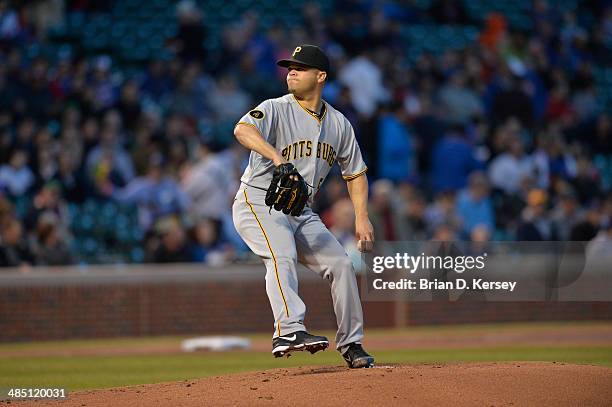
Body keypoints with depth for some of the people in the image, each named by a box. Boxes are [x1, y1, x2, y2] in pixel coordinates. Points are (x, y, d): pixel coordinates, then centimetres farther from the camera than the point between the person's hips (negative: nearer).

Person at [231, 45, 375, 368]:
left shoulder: (338, 123, 8)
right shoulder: (276, 110, -10)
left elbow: (355, 172, 18)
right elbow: (243, 129, -32)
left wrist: (362, 217, 3)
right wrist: (278, 158, -49)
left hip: (301, 212, 6)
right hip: (258, 203, -6)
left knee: (341, 264, -3)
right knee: (283, 255, -30)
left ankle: (351, 344, 9)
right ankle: (289, 330, -45)